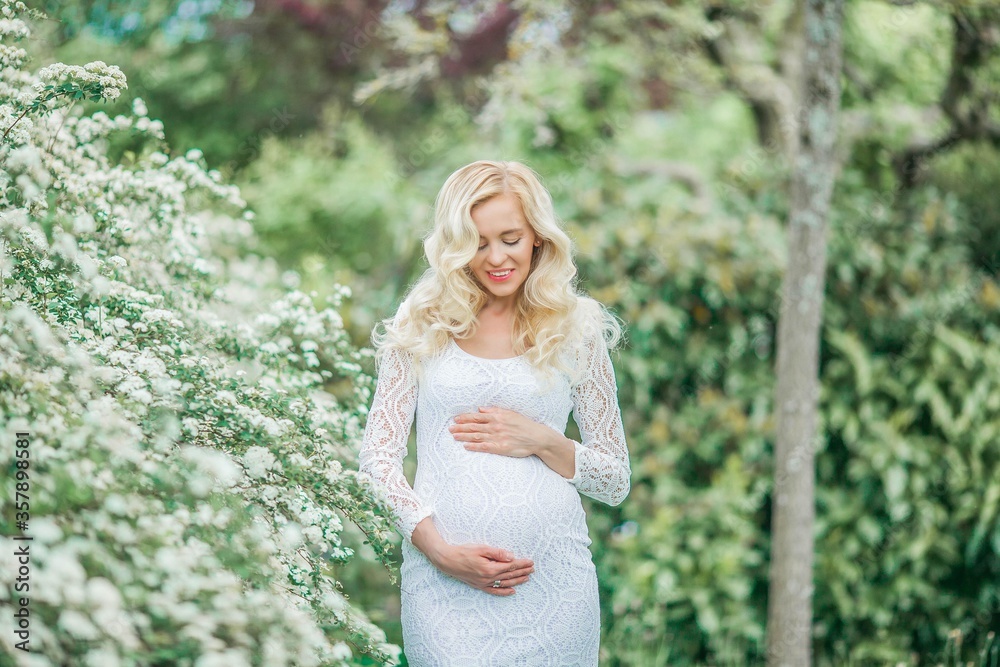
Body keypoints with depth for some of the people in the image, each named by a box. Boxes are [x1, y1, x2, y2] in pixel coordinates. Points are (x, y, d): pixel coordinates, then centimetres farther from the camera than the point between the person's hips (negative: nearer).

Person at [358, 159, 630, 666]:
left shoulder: (577, 330, 8)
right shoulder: (422, 325, 7)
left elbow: (616, 482, 11)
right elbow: (378, 453, 3)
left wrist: (543, 441, -7)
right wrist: (439, 548, -10)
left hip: (551, 575, 1)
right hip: (444, 577, 0)